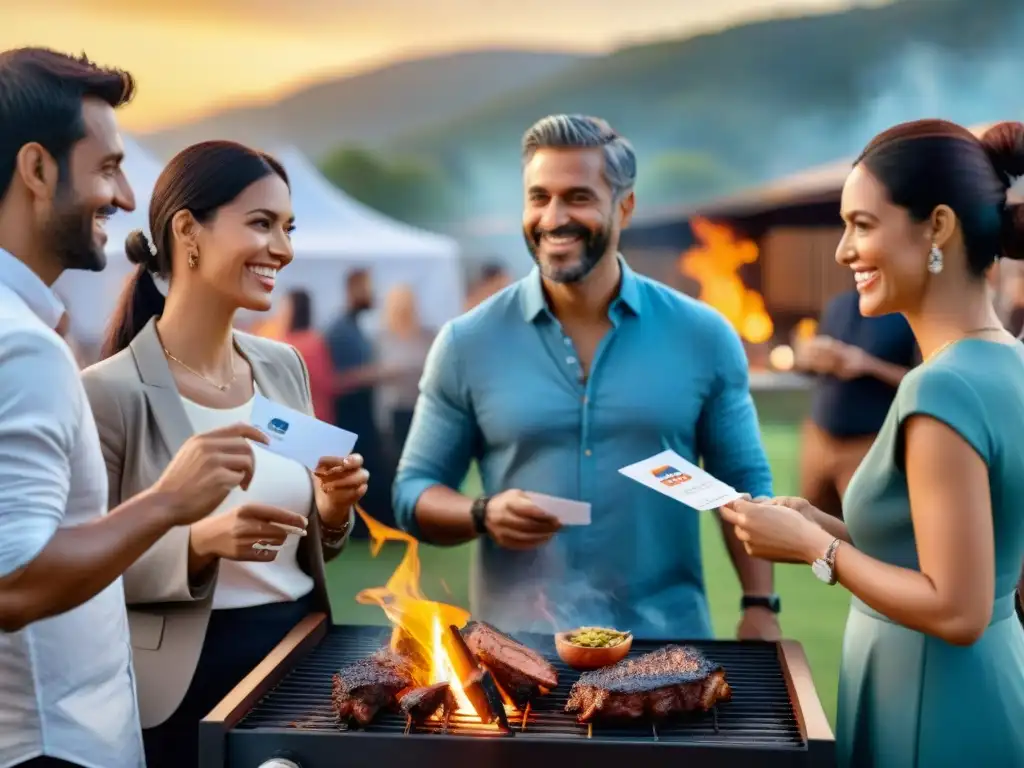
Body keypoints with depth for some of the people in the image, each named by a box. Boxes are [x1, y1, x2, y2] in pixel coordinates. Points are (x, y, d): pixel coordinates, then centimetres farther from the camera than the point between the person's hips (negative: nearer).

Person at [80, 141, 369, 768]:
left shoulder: (284, 367, 4)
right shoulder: (109, 392, -15)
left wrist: (332, 512, -8)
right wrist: (199, 542, -26)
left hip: (303, 652, 6)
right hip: (186, 682, -5)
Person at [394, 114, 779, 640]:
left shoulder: (703, 337, -1)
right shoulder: (467, 343, -3)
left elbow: (743, 487, 5)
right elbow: (414, 491, 1)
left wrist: (760, 606, -5)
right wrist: (485, 515, -18)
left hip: (666, 639, 1)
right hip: (519, 641, 0)